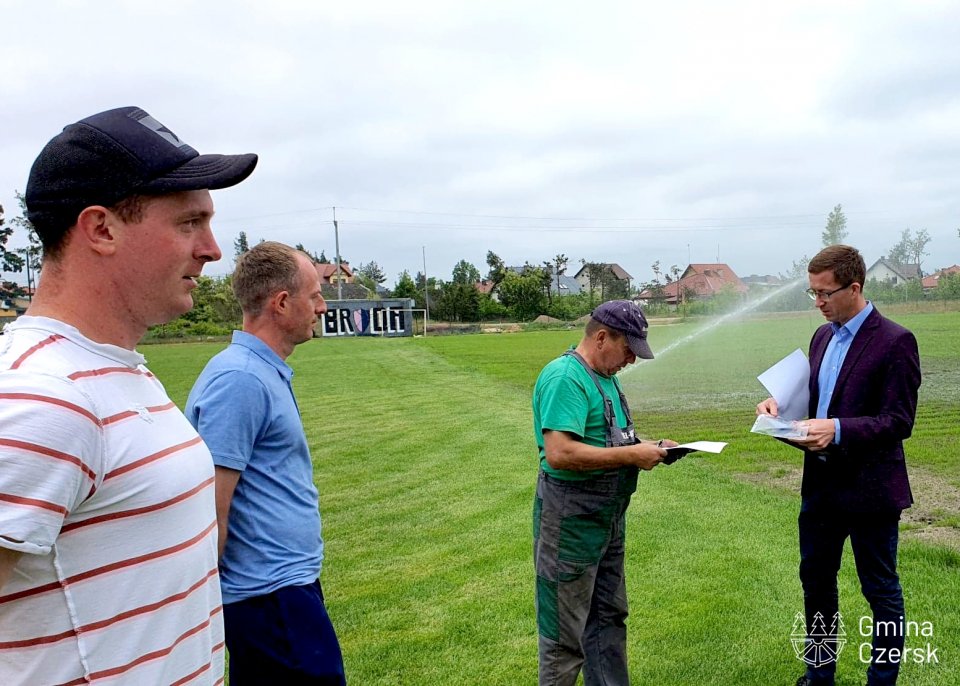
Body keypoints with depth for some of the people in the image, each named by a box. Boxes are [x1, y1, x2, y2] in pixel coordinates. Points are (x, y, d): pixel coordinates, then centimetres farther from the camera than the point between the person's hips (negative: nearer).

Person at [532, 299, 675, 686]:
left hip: (608, 518, 10)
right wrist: (631, 455, -23)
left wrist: (647, 447, 4)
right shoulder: (565, 377, -21)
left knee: (609, 618, 22)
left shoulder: (605, 376, 11)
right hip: (572, 521, -10)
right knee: (566, 632, 6)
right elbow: (559, 453, -30)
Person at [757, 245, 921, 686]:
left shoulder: (894, 342, -14)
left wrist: (838, 429, -29)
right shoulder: (823, 336, 9)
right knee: (816, 582, 18)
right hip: (821, 484, 8)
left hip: (869, 489, -7)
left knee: (881, 591, 10)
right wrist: (782, 402, -2)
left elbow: (899, 421, -17)